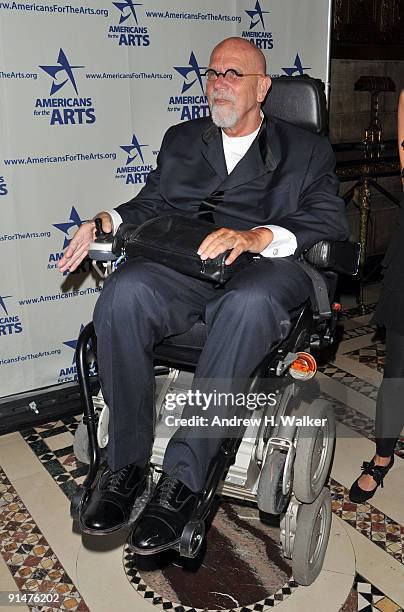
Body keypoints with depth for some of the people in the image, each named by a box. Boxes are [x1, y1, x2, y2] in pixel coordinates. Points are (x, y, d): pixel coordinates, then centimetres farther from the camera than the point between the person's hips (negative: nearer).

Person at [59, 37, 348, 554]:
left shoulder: (306, 149, 19)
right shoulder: (180, 140, 30)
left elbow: (330, 220, 2)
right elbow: (150, 204, 23)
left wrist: (258, 236, -17)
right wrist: (108, 220, -1)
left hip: (261, 268, -2)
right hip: (181, 268, 3)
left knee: (249, 303, -39)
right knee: (124, 291, -31)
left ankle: (184, 474, -29)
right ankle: (126, 462, -17)